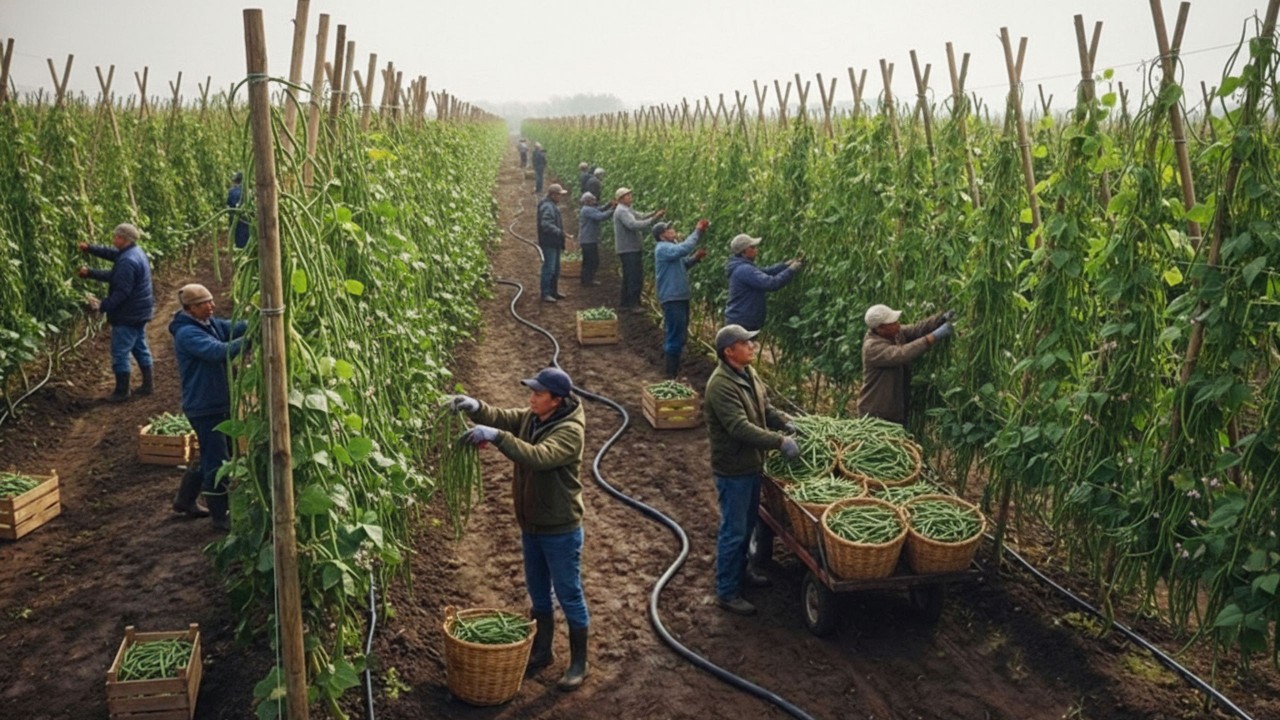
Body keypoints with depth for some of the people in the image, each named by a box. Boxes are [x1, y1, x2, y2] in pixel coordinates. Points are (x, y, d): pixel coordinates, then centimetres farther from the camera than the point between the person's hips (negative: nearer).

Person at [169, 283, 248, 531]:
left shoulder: (210, 323, 7)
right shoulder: (187, 333, -20)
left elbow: (235, 327, -6)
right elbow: (219, 351, -33)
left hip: (221, 402, 9)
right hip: (205, 407, -9)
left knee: (211, 456, 22)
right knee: (217, 462, -1)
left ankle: (184, 500, 38)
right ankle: (219, 515, 12)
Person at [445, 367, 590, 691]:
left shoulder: (570, 431, -25)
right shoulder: (529, 417, 0)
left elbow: (538, 458, -39)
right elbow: (501, 417, 0)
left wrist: (496, 437, -43)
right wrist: (475, 407, -21)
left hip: (561, 530, -8)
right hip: (530, 525, 8)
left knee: (569, 596, 7)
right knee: (538, 594, 21)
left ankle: (578, 663, 21)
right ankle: (542, 652, 38)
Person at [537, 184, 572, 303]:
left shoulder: (552, 206, 17)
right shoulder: (547, 207, -18)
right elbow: (546, 224, -31)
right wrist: (560, 232, -36)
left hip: (554, 243, 11)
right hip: (549, 243, -11)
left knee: (556, 269, 17)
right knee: (549, 269, -8)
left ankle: (554, 292, 27)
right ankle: (545, 294, -3)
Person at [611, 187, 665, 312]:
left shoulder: (627, 209, 18)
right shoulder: (622, 211, -16)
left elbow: (639, 216, 13)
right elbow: (634, 225, -29)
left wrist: (655, 213, -4)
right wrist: (653, 219, -30)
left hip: (631, 248, 11)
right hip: (628, 249, -11)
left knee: (629, 277, 14)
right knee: (635, 277, -10)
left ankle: (625, 303, 19)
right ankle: (634, 304, -8)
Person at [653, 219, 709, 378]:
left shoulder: (671, 246, 15)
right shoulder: (663, 248, -16)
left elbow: (681, 264, 20)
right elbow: (684, 248, -30)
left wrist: (695, 258, 3)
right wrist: (698, 231, -24)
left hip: (680, 296, 10)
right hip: (672, 298, -10)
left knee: (680, 335, 17)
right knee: (675, 335, -6)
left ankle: (675, 368, 28)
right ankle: (672, 374, 0)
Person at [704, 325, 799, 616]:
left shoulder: (749, 373, 5)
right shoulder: (721, 385, -26)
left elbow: (764, 408, 15)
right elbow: (740, 428, -31)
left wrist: (786, 423, -3)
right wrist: (780, 442, -30)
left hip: (751, 464, 9)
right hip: (733, 470, -9)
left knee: (747, 526, 23)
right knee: (733, 531, 1)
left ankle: (740, 570, 42)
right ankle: (727, 592, 13)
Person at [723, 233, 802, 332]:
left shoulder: (740, 268, 12)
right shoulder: (744, 270, -21)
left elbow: (766, 272, 13)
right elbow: (770, 283, -27)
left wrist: (787, 264, 4)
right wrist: (791, 269, -17)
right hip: (742, 323, -11)